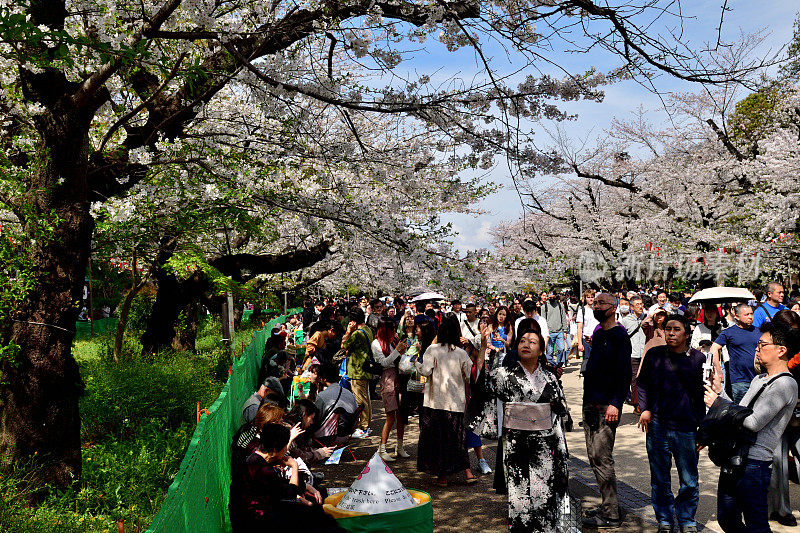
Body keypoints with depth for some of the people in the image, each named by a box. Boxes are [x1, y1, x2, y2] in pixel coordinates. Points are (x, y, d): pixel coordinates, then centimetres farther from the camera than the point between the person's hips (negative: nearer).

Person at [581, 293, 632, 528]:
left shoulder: (619, 336, -9)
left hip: (607, 405, -9)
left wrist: (615, 403, -21)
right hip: (591, 403, 9)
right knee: (594, 457, 12)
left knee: (602, 458, -7)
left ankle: (610, 515, 2)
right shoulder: (597, 334, 16)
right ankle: (608, 506, 23)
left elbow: (625, 374, -14)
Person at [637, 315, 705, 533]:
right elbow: (643, 383, 15)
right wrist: (645, 408, 2)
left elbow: (705, 394, 3)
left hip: (686, 427, -1)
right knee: (660, 479, 11)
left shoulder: (698, 358, -2)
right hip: (657, 425, 2)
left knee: (689, 481, 7)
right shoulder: (654, 355, 3)